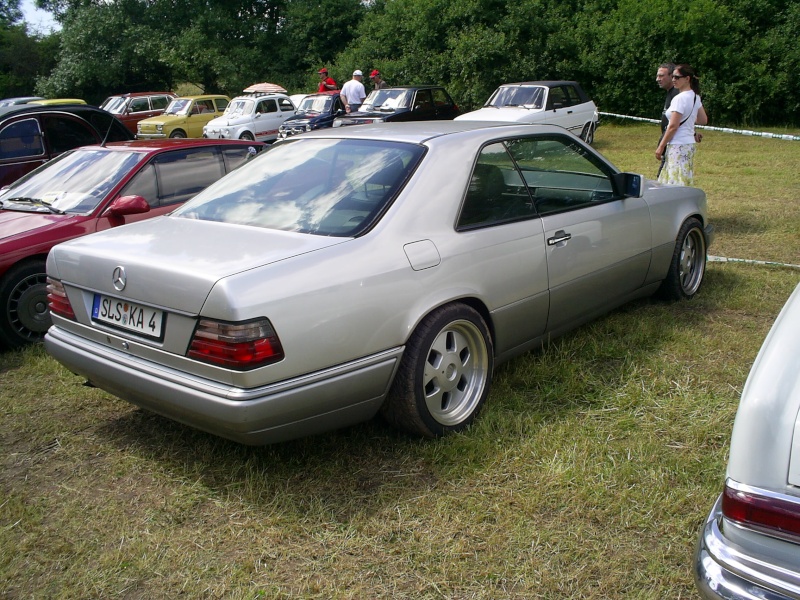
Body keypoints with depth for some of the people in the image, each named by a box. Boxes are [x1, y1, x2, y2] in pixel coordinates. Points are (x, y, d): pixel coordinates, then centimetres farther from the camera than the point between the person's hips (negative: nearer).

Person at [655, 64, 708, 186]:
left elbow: (673, 126, -16)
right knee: (685, 184, 12)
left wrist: (661, 147, -11)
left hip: (678, 146, -10)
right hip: (690, 143, 10)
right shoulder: (695, 96, 12)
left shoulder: (680, 98, -15)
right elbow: (703, 120, 19)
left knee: (675, 184, -9)